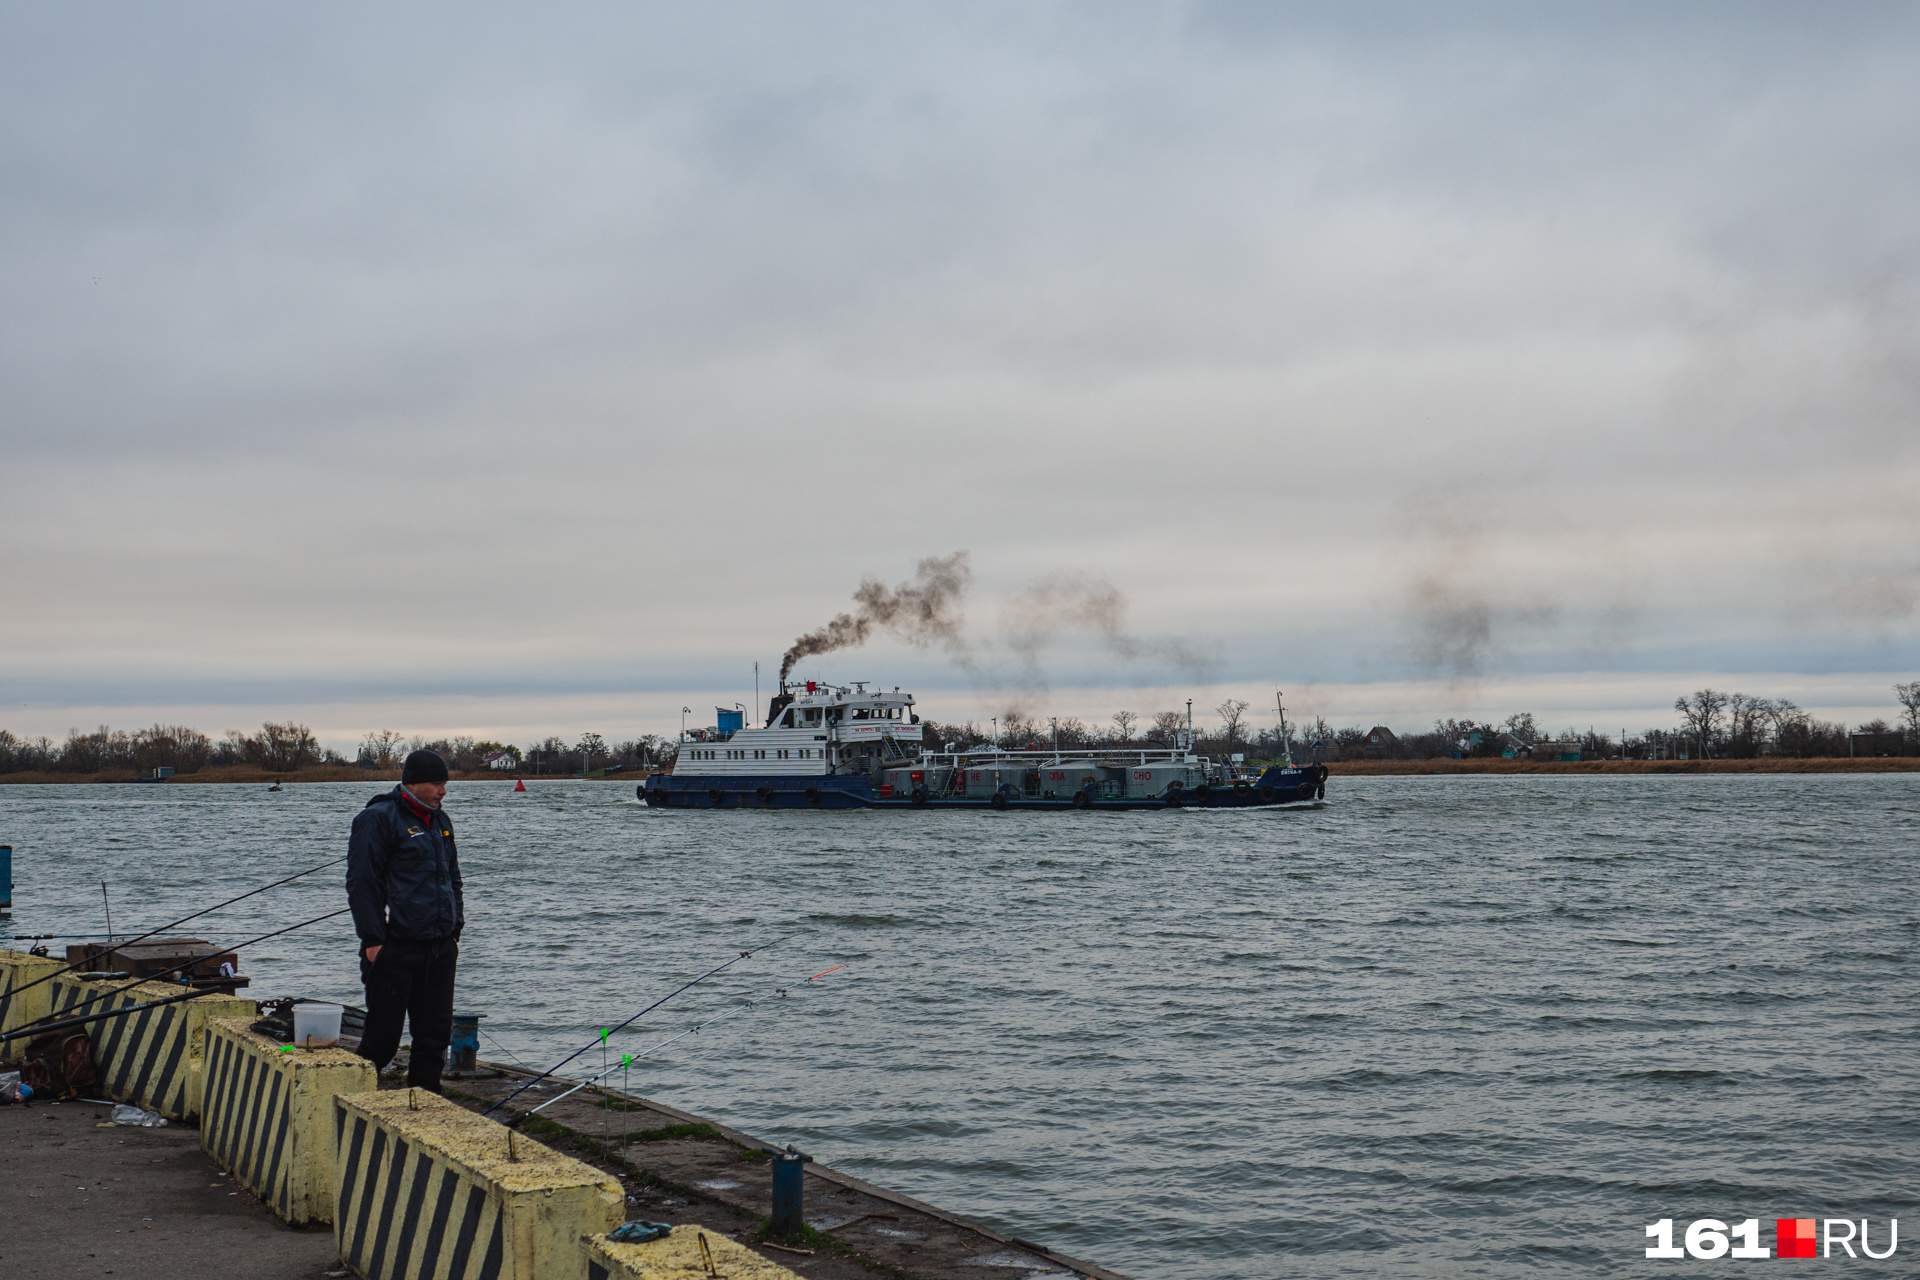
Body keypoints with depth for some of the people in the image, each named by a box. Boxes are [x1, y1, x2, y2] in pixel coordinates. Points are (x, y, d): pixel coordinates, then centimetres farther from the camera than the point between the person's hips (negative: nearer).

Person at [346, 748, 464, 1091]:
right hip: (395, 950, -7)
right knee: (383, 1036, -2)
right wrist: (373, 941, -14)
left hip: (439, 948, 7)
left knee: (435, 1035, 7)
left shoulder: (440, 821, 16)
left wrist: (454, 931, 18)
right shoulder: (379, 819, -8)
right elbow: (361, 883, -10)